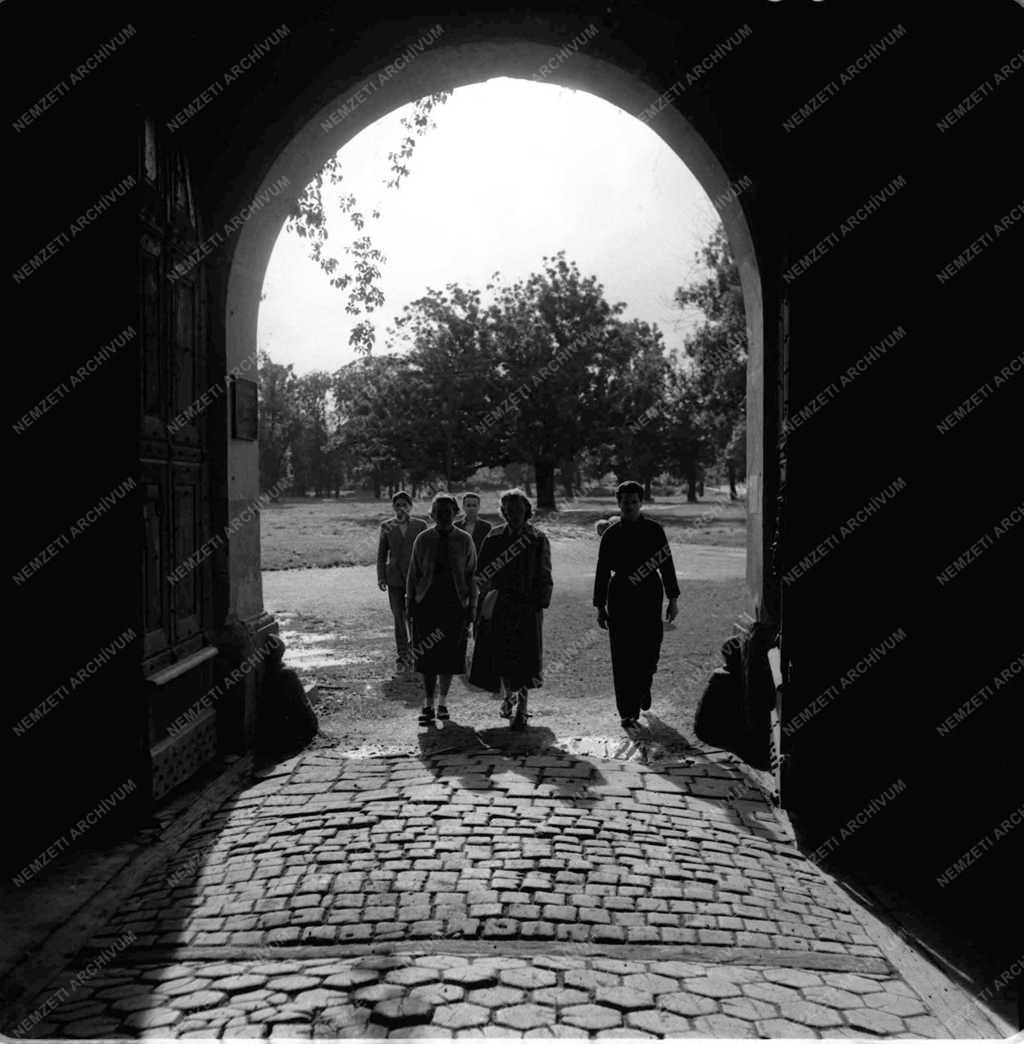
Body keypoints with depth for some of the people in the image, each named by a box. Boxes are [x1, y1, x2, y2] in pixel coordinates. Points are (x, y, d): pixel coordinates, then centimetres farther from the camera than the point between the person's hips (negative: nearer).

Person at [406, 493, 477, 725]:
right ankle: (428, 704, 14)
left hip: (455, 605, 0)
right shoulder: (423, 539, 2)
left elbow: (471, 576, 4)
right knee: (428, 657, 3)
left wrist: (471, 607, 1)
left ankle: (443, 703, 22)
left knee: (450, 656, 7)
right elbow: (413, 573, 5)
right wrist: (409, 603, 3)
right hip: (427, 603, 0)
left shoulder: (465, 540, 1)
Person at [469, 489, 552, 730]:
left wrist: (541, 603, -6)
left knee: (525, 657, -3)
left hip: (528, 607, -1)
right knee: (501, 655, 6)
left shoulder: (538, 540, 0)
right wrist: (487, 590, -10)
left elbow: (544, 577, 1)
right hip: (498, 606, 2)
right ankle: (508, 694, 32)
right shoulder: (494, 538, 4)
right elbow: (481, 572, 7)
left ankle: (521, 707, 6)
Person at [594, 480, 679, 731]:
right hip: (620, 599, 0)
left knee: (649, 650, -1)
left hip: (650, 597, 0)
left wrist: (673, 599, 2)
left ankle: (643, 686, 33)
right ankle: (627, 713, 5)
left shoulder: (654, 530, 5)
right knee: (623, 658, -1)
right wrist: (600, 607, 5)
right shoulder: (611, 534, 5)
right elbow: (602, 572, 8)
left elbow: (666, 565, 6)